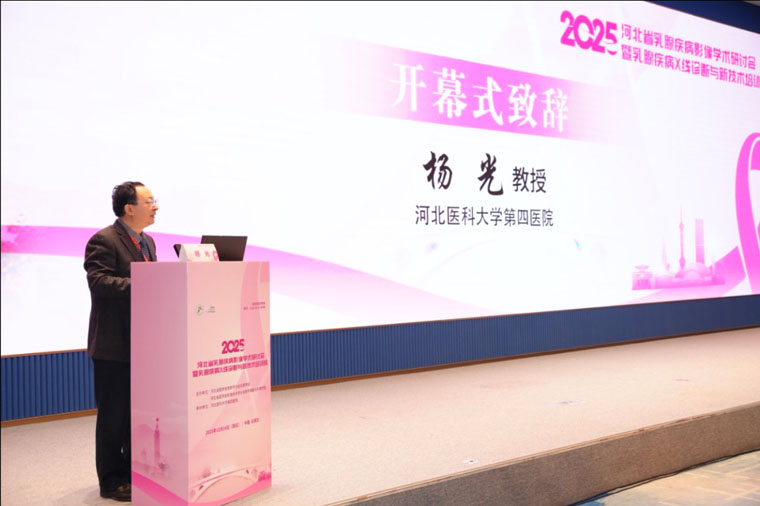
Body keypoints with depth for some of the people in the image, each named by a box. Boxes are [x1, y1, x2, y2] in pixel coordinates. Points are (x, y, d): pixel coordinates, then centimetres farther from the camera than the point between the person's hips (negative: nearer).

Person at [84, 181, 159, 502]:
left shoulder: (147, 242, 14)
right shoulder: (104, 241, -13)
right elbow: (98, 281, -25)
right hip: (114, 344, -8)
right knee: (114, 415, 1)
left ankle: (136, 473, 29)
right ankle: (112, 481, 13)